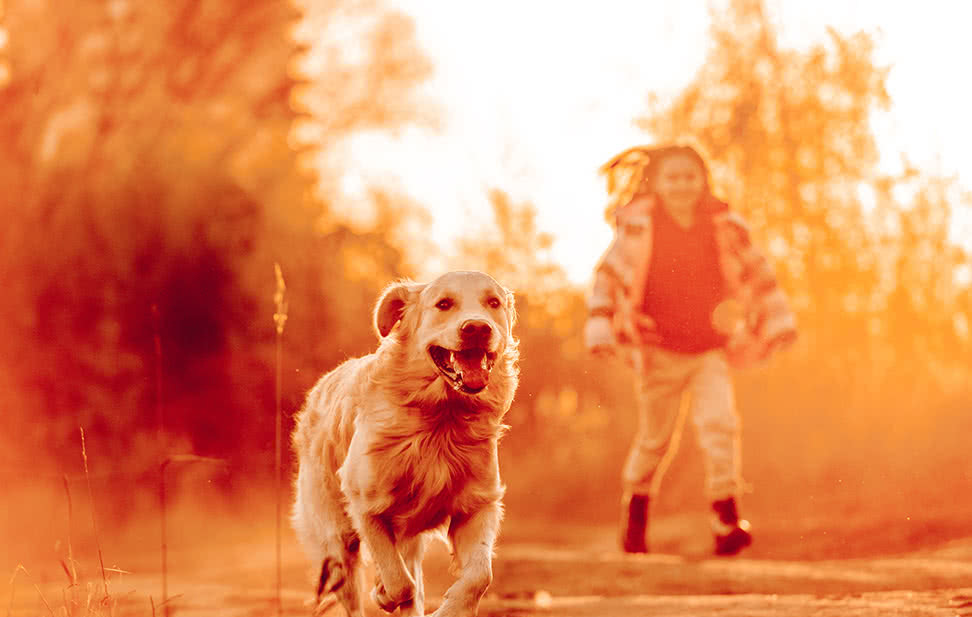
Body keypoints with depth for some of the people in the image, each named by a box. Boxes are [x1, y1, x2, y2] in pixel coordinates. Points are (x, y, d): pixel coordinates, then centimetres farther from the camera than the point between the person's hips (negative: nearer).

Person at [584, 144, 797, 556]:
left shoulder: (724, 228, -2)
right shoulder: (638, 229, -8)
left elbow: (758, 273, 9)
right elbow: (608, 277, -4)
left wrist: (777, 323, 8)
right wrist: (600, 331, -12)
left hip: (711, 352, 1)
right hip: (660, 353, -1)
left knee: (719, 423, -18)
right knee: (656, 438, 9)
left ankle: (727, 524, -16)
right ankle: (635, 510, 35)